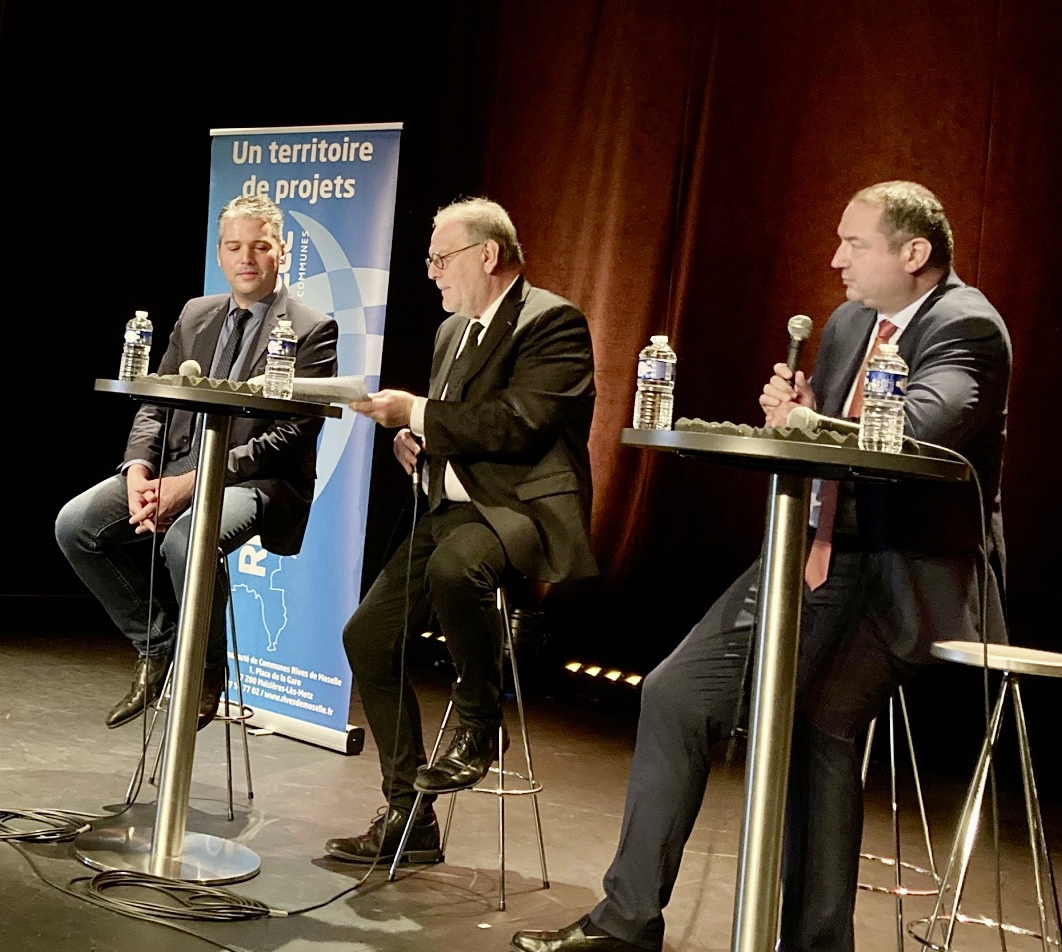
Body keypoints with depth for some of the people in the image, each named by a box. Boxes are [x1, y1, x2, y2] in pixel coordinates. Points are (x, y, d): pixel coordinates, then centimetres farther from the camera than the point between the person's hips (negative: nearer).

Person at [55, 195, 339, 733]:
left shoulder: (312, 331, -5)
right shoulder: (195, 315, 15)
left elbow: (288, 438, -14)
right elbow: (155, 405, 13)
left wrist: (190, 484, -22)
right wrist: (138, 469, -10)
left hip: (257, 480, -6)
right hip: (177, 465, 7)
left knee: (186, 537, -36)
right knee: (75, 524, -12)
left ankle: (205, 671, -9)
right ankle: (156, 644, 6)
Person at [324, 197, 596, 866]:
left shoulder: (553, 322, -9)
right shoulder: (455, 329, 18)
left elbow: (516, 427, -22)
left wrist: (418, 414, -16)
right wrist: (417, 438, 5)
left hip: (523, 507, -9)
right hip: (451, 507, 10)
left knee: (456, 564, -40)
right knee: (368, 636, 1)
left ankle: (478, 730, -14)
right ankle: (409, 819, 10)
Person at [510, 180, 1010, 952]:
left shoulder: (966, 327, -11)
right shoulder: (849, 323, 14)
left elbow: (917, 429, -30)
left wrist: (803, 423, -16)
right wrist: (793, 411, -5)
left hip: (907, 577, -7)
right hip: (816, 556, 8)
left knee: (821, 724, -27)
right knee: (675, 694, 1)